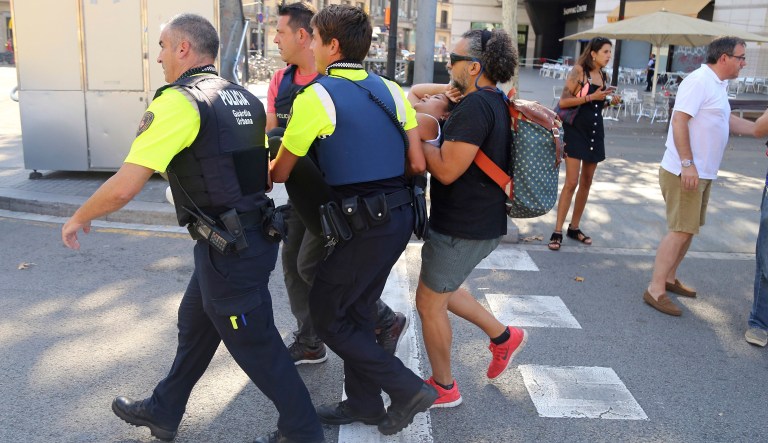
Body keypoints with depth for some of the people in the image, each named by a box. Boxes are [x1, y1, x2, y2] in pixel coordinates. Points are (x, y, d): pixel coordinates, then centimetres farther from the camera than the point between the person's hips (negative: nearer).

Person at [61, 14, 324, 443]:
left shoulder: (178, 102, -15)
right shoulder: (246, 99, 10)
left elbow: (124, 187, -19)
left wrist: (78, 218, -1)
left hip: (228, 248, -9)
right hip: (255, 234, 9)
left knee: (256, 345, 7)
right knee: (195, 323, 23)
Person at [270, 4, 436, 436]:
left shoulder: (315, 96, -9)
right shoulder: (391, 90, 7)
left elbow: (280, 173, 0)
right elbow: (418, 164, 4)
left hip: (361, 226, -7)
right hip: (399, 217, 7)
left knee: (328, 316, 9)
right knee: (358, 309, 20)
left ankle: (407, 388, 11)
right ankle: (364, 402, 33)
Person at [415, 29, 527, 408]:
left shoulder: (474, 106, -23)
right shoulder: (498, 102, 7)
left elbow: (447, 170, -27)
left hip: (462, 228, -10)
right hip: (481, 221, 10)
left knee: (429, 302, 7)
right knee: (441, 289, 26)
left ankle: (443, 388, 24)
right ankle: (503, 336, 32)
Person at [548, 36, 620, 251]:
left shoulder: (604, 76, 12)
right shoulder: (579, 71, -8)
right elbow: (563, 102, -16)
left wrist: (611, 101, 4)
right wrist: (591, 97, -19)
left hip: (595, 131, 7)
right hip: (576, 130, -7)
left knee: (587, 182, 10)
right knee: (571, 182, -11)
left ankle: (574, 227, 21)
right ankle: (557, 231, -6)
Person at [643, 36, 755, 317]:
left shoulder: (718, 85, 15)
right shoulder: (699, 81, -15)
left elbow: (727, 121, 25)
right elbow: (679, 121, -22)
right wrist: (687, 164, -26)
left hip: (702, 173, 10)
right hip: (684, 172, -10)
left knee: (689, 228, 16)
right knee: (680, 231, -9)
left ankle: (669, 278, 28)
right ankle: (655, 290, -3)